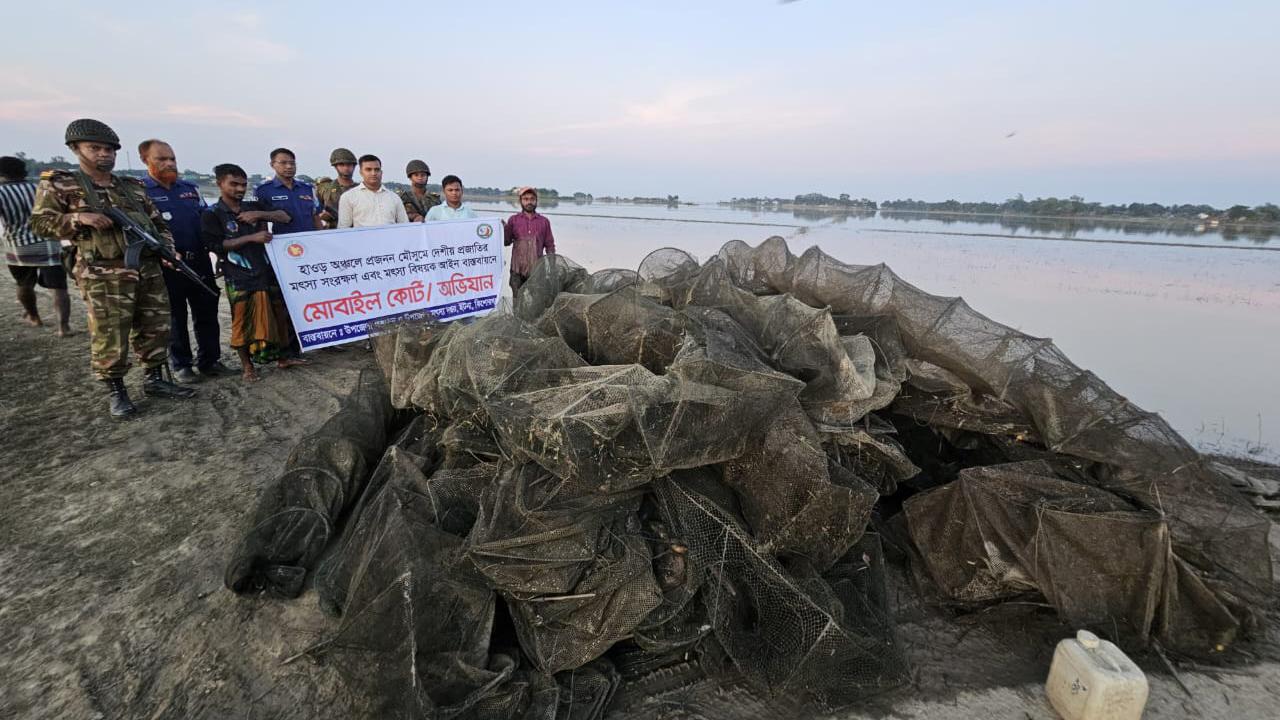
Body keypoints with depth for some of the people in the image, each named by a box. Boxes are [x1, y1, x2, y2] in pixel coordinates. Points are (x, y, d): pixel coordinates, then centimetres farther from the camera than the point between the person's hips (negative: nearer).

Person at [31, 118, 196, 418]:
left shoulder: (134, 187, 16)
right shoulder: (58, 183, 4)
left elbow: (158, 223, 19)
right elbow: (40, 222, 2)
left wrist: (168, 249, 2)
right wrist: (79, 218, -15)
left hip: (150, 269, 5)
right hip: (105, 275, -5)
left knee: (155, 327, 9)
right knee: (110, 335, -2)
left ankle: (154, 380, 21)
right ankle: (115, 391, 11)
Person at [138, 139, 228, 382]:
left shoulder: (190, 188, 12)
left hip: (200, 261, 4)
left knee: (207, 312, 9)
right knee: (174, 317, 7)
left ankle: (209, 360, 20)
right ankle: (180, 365, 18)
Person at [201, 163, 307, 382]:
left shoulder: (254, 206, 11)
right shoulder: (212, 214, -2)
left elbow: (285, 217, 4)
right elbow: (216, 245, -11)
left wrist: (260, 214, -12)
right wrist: (251, 237, -18)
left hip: (268, 272, 4)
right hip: (239, 279, -4)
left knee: (280, 315, 10)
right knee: (243, 321, 3)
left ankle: (283, 357, 25)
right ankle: (246, 365, 15)